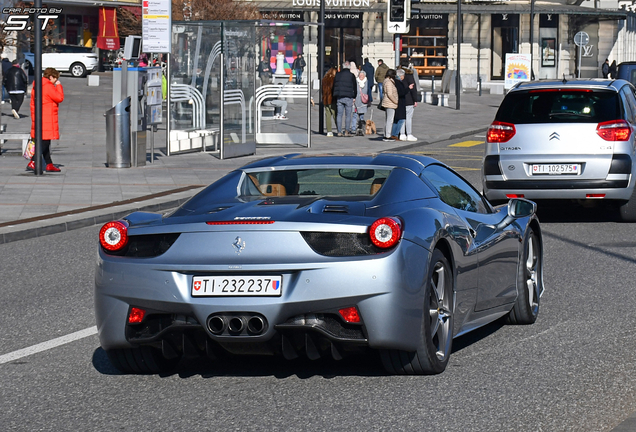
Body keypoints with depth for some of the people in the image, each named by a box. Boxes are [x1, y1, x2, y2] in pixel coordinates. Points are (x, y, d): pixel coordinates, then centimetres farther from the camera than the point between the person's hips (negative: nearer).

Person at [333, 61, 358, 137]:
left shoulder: (337, 74, 7)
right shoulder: (351, 75, -3)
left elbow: (334, 86, 11)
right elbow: (355, 87, 1)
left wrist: (335, 97, 17)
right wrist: (354, 97, 13)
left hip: (339, 97, 3)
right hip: (348, 97, -3)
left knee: (339, 114, 5)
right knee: (348, 115, 2)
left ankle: (339, 132, 2)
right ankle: (346, 132, -1)